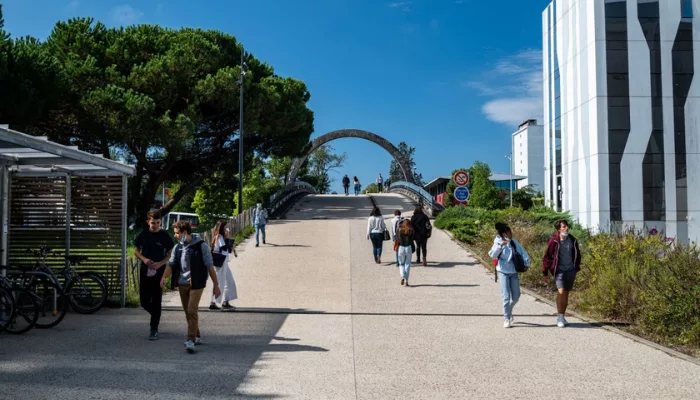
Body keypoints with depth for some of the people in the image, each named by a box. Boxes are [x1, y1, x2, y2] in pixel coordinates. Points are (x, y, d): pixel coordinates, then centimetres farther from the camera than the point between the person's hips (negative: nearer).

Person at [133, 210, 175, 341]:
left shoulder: (164, 236, -4)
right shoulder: (143, 234, 1)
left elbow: (170, 254, 0)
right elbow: (136, 251, 10)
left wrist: (160, 263, -16)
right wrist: (144, 259, -10)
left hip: (159, 272, -3)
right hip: (145, 271, 3)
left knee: (156, 301, -1)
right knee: (144, 301, 5)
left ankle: (154, 330, 6)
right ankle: (156, 315, 34)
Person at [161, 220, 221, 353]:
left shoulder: (201, 246, -9)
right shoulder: (178, 248, 8)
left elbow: (210, 266, -7)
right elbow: (171, 264, 1)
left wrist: (216, 285, -7)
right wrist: (164, 277, -19)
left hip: (196, 283, -6)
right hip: (182, 283, 6)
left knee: (192, 311, -13)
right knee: (188, 312, 13)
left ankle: (191, 341, -12)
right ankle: (197, 336, 28)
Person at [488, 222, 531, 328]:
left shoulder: (514, 242, 2)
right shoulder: (498, 243, -10)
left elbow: (522, 252, 4)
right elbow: (492, 255, -26)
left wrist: (526, 263, -10)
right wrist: (500, 245, -37)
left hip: (514, 272, 4)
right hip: (503, 272, -4)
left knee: (516, 296, 9)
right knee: (506, 296, -7)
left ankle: (509, 311, 36)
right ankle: (506, 319, 3)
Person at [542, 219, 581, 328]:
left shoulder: (573, 240, 3)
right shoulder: (554, 241, -9)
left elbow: (577, 255, 17)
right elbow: (547, 257, -5)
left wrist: (577, 269, 17)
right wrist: (545, 273, -5)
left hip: (570, 270, 4)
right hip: (559, 270, -4)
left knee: (566, 293, 10)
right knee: (561, 291, -17)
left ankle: (562, 316, 22)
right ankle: (559, 317, -7)